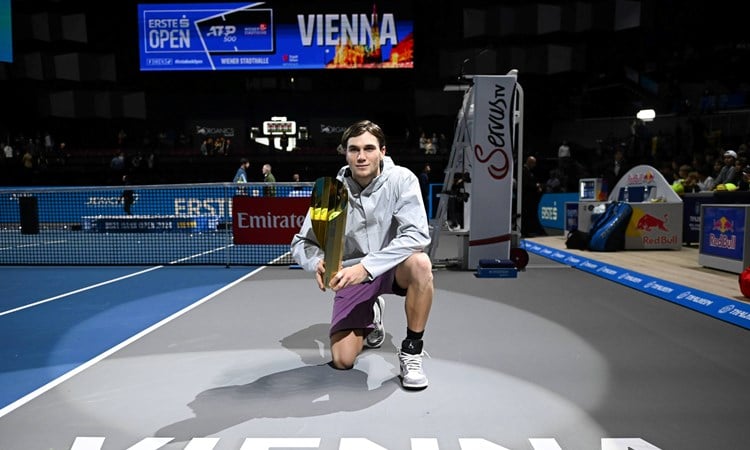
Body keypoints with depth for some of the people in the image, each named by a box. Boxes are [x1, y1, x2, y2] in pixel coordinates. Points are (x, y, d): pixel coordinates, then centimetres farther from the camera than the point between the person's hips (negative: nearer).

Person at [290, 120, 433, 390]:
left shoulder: (401, 180, -17)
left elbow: (417, 235, -28)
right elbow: (302, 243, -7)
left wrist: (366, 266, -37)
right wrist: (318, 263, -32)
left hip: (392, 267, -1)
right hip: (351, 274, 2)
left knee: (420, 263, -38)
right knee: (342, 360, -7)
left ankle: (411, 351, -16)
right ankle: (371, 317, 28)